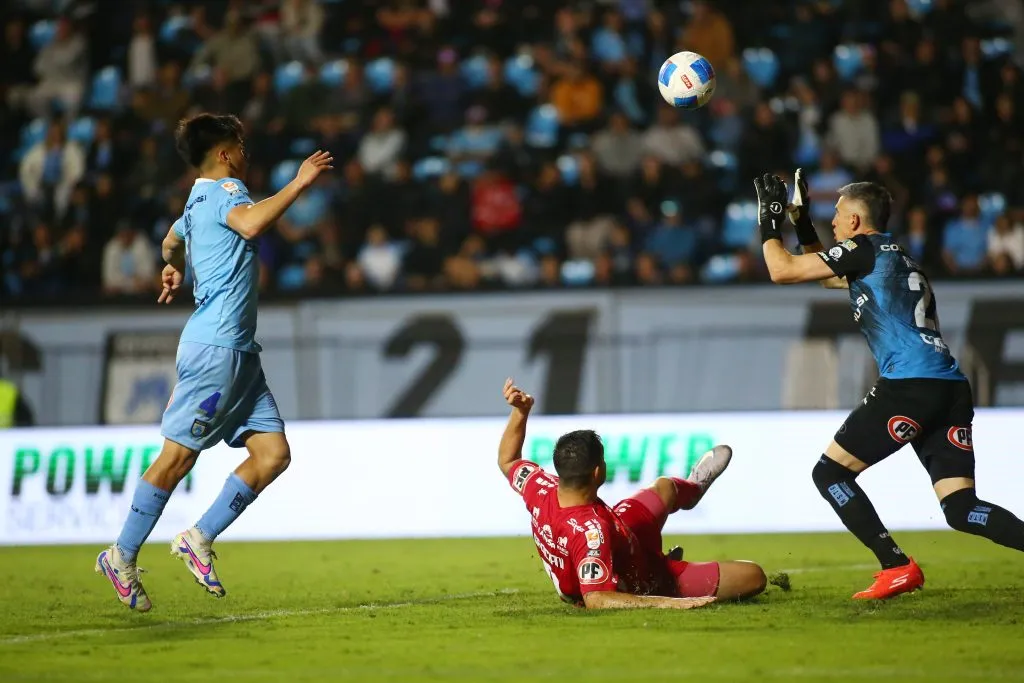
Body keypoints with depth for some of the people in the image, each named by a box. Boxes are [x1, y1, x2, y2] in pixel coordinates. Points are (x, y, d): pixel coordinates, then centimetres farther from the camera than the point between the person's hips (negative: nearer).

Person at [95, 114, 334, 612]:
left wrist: (175, 269, 64)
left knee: (273, 453, 0)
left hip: (238, 351, 10)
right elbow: (251, 223, -31)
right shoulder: (224, 190, -8)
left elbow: (171, 243, 43)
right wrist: (300, 183, -23)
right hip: (216, 345, -10)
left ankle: (199, 539, 5)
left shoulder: (198, 202, 22)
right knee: (178, 456, -6)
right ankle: (122, 556, 3)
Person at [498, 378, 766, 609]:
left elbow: (507, 461, -3)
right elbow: (595, 600, -50)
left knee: (664, 487, 29)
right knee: (753, 576, -5)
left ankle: (692, 489, 66)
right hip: (642, 584, -8)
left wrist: (520, 411, -10)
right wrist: (667, 603, -53)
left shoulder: (541, 490, -26)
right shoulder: (591, 530, -48)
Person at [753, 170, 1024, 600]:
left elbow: (783, 271, 3)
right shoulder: (896, 259, 28)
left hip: (910, 386, -8)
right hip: (951, 388, 8)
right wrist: (801, 223, 40)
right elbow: (825, 275, 45)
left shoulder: (864, 249, 3)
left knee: (830, 472, 5)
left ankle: (898, 568, -5)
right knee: (961, 508, 1)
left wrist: (770, 223, 19)